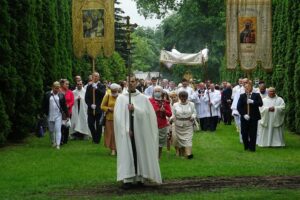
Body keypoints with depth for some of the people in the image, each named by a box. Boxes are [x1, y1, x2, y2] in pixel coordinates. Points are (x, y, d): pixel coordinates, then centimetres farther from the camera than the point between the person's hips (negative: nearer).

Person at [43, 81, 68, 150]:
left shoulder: (61, 95, 4)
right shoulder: (47, 95, 2)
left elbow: (64, 106, 7)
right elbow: (44, 105, 4)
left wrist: (67, 115, 7)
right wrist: (44, 113, 0)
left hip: (58, 115, -1)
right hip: (50, 115, 1)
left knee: (58, 130, -9)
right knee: (51, 130, 11)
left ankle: (58, 144, -11)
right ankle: (53, 142, 28)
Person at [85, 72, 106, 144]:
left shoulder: (102, 86, 1)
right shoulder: (89, 87, 11)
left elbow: (103, 94, -17)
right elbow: (86, 98, 6)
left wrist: (96, 88, -24)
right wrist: (91, 105, -8)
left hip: (99, 109, -3)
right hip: (91, 109, 3)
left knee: (98, 125, 0)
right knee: (90, 124, 1)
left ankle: (97, 139, 10)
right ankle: (94, 137, 20)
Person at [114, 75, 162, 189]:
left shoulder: (143, 98, 6)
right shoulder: (121, 97, 2)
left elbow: (146, 113, -4)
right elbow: (118, 115, -5)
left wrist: (134, 109, -17)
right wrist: (127, 129, -14)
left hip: (140, 131, 1)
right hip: (125, 130, -1)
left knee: (140, 153, 2)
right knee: (127, 153, -4)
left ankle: (140, 177, 10)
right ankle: (128, 179, -3)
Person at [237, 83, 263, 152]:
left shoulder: (256, 95, 4)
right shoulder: (242, 96, 7)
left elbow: (260, 104, -9)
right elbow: (239, 107, 1)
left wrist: (252, 102, -21)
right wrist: (244, 114, -11)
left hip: (253, 117, -1)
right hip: (244, 117, 1)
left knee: (253, 133, -1)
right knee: (244, 133, 3)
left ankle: (252, 147, 7)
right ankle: (246, 146, 18)